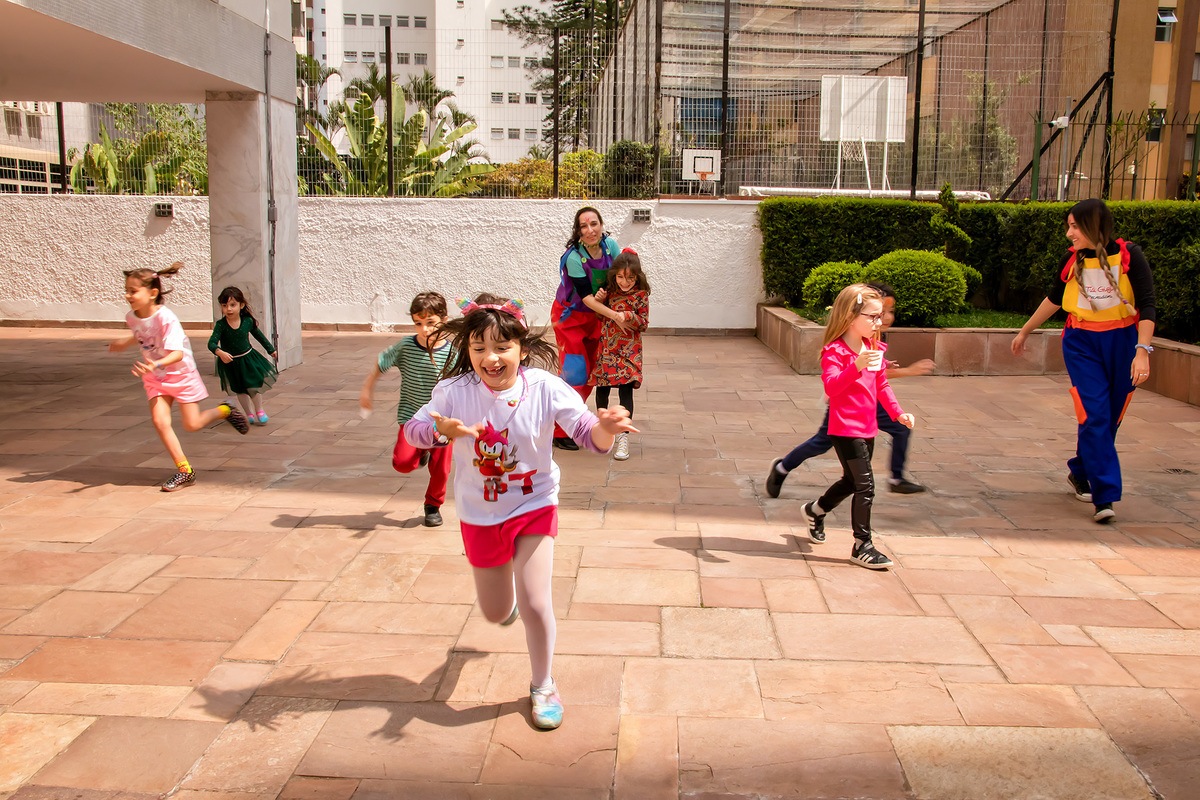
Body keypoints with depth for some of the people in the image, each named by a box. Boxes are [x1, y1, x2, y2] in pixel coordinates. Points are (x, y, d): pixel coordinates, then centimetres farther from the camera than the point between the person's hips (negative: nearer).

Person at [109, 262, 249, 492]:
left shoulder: (166, 318, -28)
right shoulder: (132, 317, -6)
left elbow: (177, 353, -35)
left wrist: (155, 365, -51)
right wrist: (124, 344, 29)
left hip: (181, 373, -5)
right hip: (155, 378, 6)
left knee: (192, 424, 1)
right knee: (159, 421, -10)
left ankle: (225, 410, 32)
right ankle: (185, 471, -2)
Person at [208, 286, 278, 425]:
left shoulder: (248, 321, -13)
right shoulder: (221, 325, -20)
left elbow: (258, 335, 6)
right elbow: (211, 343, -27)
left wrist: (270, 349, 17)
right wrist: (220, 352, -48)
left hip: (248, 358, 0)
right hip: (229, 361, 0)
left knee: (253, 386, -1)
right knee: (240, 390, 13)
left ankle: (259, 410, 24)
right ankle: (249, 413, 33)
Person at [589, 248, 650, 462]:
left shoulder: (641, 295, -6)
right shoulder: (610, 291, 3)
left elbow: (644, 324, -5)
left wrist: (628, 316, -23)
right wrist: (599, 300, -5)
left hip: (629, 349, -4)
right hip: (606, 346, 4)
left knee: (626, 389, -11)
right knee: (602, 388, 10)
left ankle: (623, 436, -9)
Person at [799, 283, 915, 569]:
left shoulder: (874, 350, 9)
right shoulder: (835, 351, -17)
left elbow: (882, 385, 19)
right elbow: (831, 386, -32)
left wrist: (897, 412, 7)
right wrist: (856, 366, -46)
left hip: (867, 428, 9)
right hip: (845, 429, -9)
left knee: (852, 480, 21)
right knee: (865, 486, -10)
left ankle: (815, 509, 46)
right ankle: (862, 546, 1)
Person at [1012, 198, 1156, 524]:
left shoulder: (1128, 256, -9)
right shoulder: (1071, 260, 0)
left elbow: (1147, 306, -13)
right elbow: (1054, 299, 17)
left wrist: (1142, 351, -26)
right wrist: (1024, 332, 25)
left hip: (1122, 342, -1)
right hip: (1081, 342, 1)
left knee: (1109, 418, 8)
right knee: (1095, 414, -13)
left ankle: (1080, 472, 33)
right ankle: (1104, 497, -12)